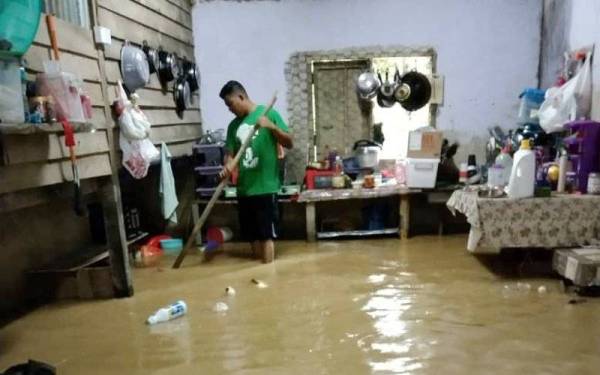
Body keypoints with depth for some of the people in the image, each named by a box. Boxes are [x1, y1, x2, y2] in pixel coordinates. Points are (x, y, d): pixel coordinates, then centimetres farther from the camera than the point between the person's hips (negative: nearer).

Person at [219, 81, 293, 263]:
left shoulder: (268, 113, -2)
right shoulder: (234, 125, 13)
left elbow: (289, 143, -5)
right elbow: (230, 152, 11)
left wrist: (272, 127, -21)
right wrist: (228, 167, -12)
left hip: (265, 187, -6)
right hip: (244, 188, 6)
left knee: (266, 235, -3)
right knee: (252, 236, 12)